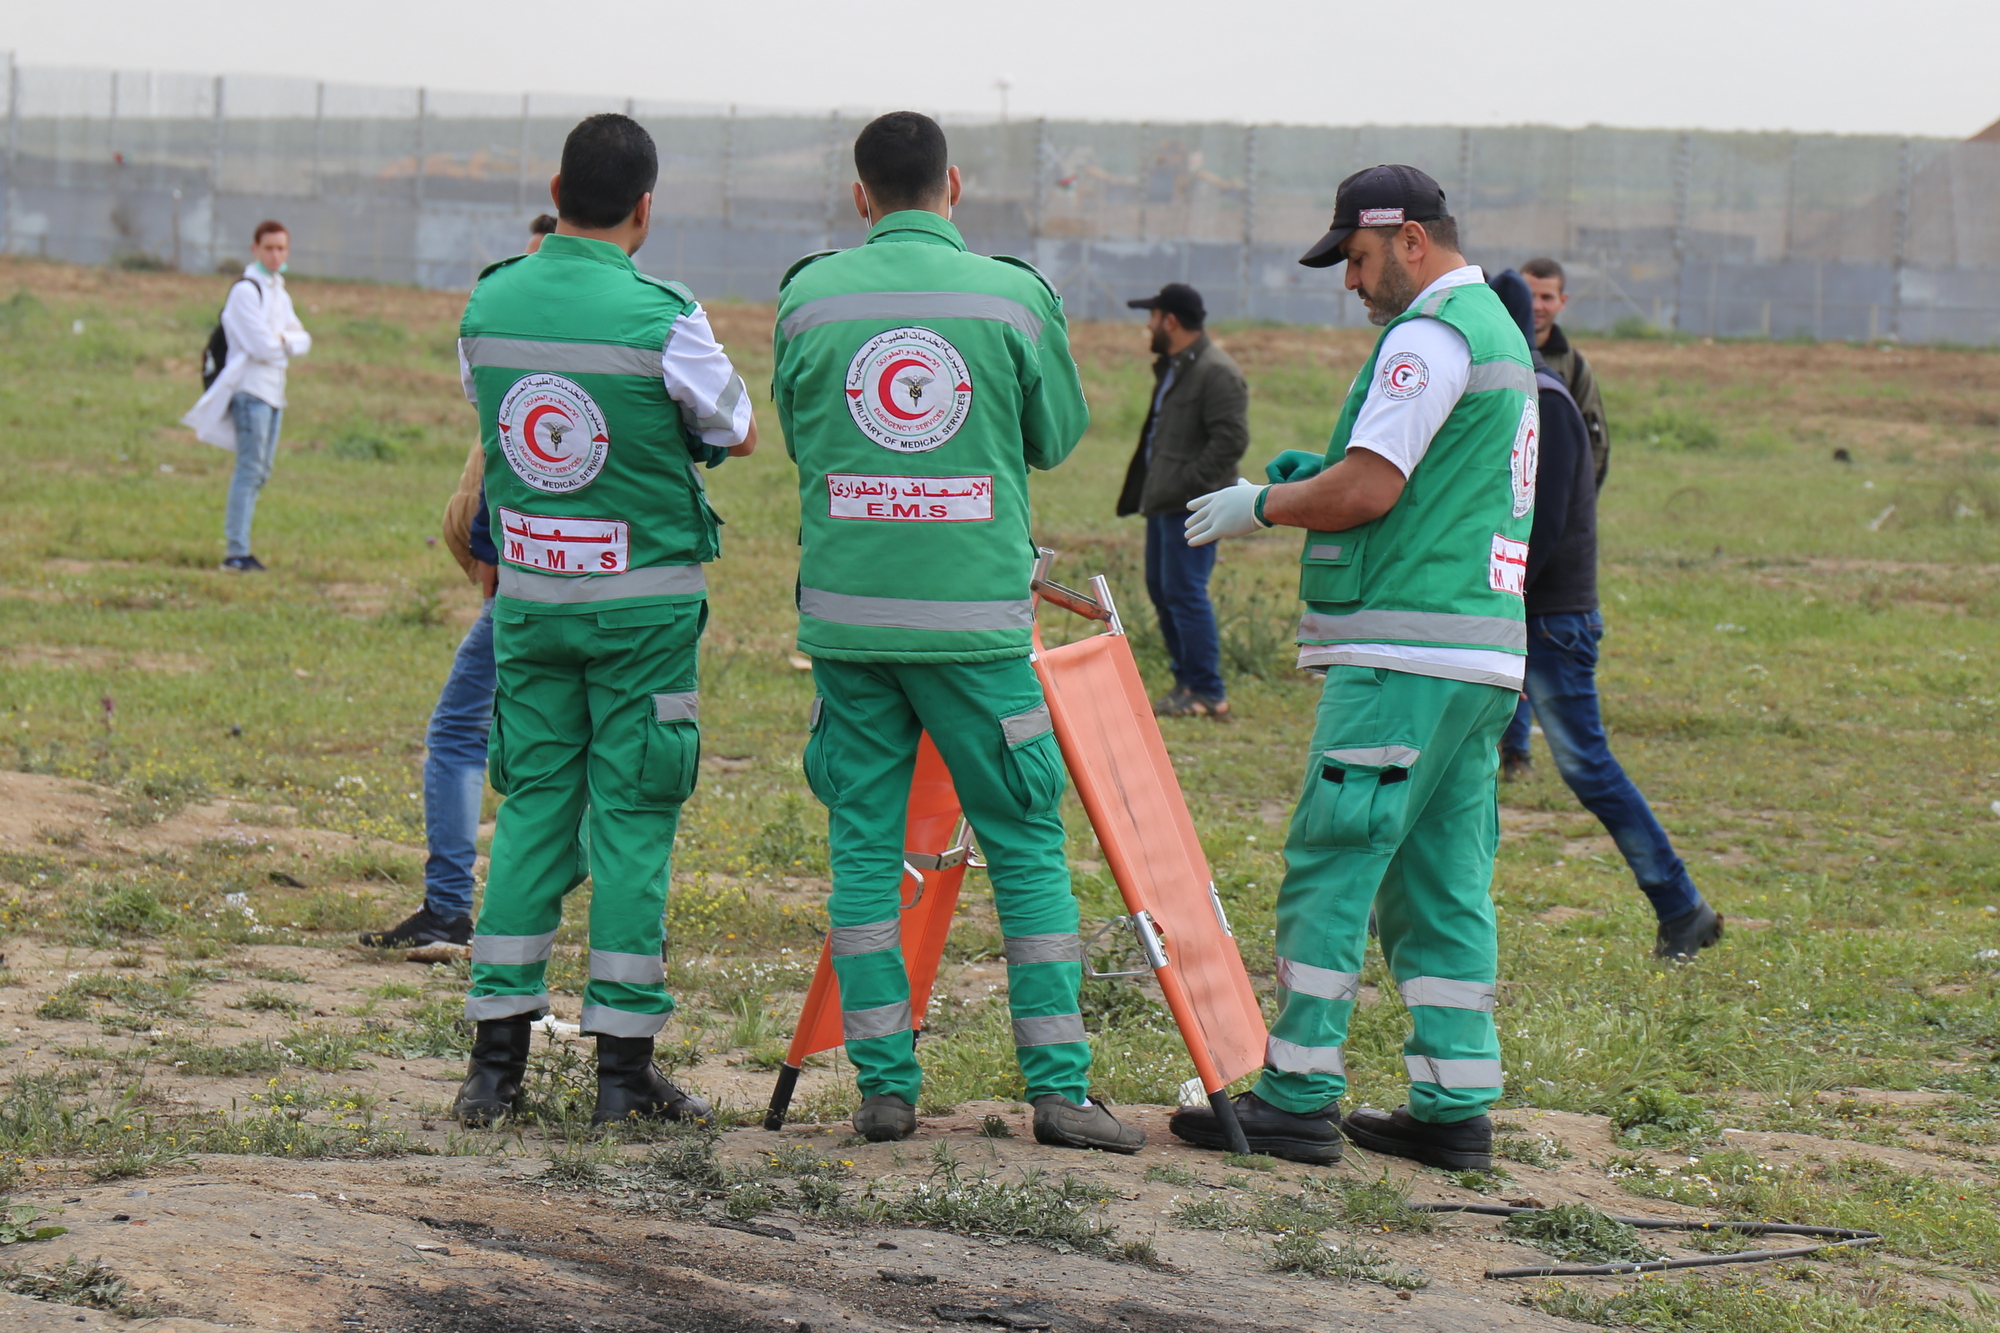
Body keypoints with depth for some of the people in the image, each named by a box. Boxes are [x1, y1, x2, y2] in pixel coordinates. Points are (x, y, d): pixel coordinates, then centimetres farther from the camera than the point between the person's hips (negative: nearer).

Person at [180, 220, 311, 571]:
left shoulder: (279, 293, 18)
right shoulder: (246, 290, -10)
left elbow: (303, 340, 11)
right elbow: (262, 346, -18)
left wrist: (283, 340, -9)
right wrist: (285, 342, 1)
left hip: (274, 390, 9)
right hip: (251, 387, -9)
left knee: (260, 471, 9)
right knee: (250, 469, -12)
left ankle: (239, 546, 12)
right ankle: (236, 552, -13)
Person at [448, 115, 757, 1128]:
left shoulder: (487, 305, -1)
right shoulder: (660, 317, -14)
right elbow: (737, 434, 1)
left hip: (528, 596, 4)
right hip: (642, 598, -4)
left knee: (531, 806, 10)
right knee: (632, 817, 2)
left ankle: (496, 1059, 7)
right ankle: (623, 1065, 3)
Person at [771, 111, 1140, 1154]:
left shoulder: (808, 297, 2)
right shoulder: (1016, 296, -2)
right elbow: (1057, 436, 10)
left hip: (847, 614, 2)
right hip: (974, 617, -1)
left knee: (864, 846, 8)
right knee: (1027, 844, 6)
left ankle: (884, 1083, 6)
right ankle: (1058, 1086, 4)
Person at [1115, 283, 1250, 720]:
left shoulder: (1216, 372, -15)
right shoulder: (1172, 367, 18)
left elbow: (1232, 439, -21)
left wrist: (1186, 483, -22)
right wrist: (1145, 488, 15)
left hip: (1193, 506, -11)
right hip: (1165, 502, 11)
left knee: (1185, 593, -11)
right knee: (1161, 590, 14)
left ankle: (1207, 694, -7)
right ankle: (1187, 681, 22)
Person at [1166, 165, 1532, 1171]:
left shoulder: (1429, 335, -12)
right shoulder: (1498, 332, 21)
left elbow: (1367, 491, -17)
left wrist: (1261, 505, -2)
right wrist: (1315, 477, 16)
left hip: (1405, 654, -10)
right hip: (1482, 653, 10)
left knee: (1330, 868, -6)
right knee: (1442, 879, 10)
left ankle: (1297, 1096, -6)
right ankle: (1456, 1106, 9)